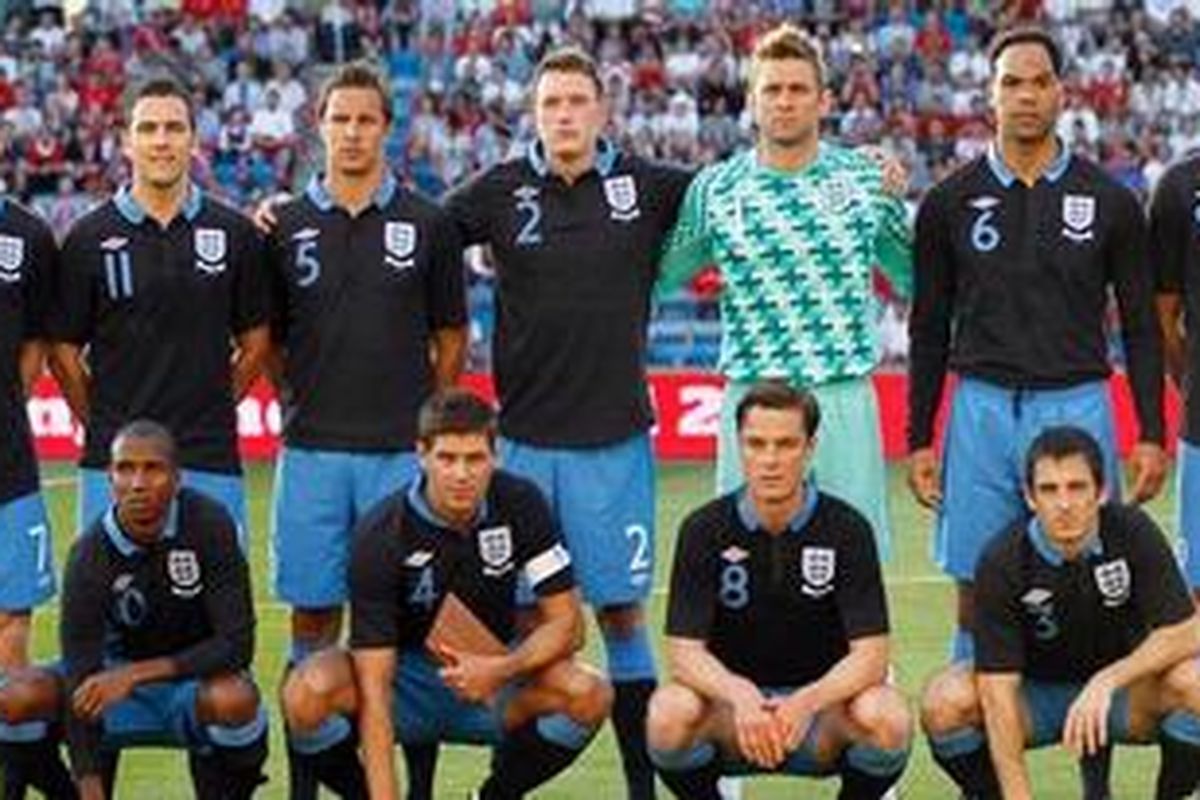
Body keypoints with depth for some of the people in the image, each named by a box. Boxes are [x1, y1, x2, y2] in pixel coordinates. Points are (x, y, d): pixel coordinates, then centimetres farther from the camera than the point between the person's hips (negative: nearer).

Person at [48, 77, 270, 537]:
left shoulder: (235, 234, 5)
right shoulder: (89, 239, 2)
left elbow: (256, 342, 12)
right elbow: (63, 351, 5)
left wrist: (209, 407, 7)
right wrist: (104, 423, 4)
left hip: (211, 459, 1)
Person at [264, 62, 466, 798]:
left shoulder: (428, 226, 5)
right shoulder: (285, 227, 7)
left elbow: (452, 338, 9)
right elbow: (268, 340, 13)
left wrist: (428, 420, 3)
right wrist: (305, 400, 4)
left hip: (402, 452, -1)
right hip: (312, 452, 1)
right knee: (313, 613, 3)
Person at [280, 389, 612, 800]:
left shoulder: (520, 504, -14)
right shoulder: (381, 534, -24)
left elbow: (567, 622, -10)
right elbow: (374, 690, -27)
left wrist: (501, 669, -30)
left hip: (491, 684, 2)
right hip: (406, 679, -2)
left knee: (590, 695, -28)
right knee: (309, 692, -34)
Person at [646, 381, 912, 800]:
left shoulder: (847, 529, -9)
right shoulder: (705, 529, -7)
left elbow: (871, 654, -15)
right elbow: (684, 650, -12)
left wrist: (807, 703, -35)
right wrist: (740, 695, -34)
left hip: (822, 707, 0)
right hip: (734, 704, 0)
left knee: (886, 718, -32)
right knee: (670, 715, -32)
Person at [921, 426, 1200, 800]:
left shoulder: (1133, 533, -19)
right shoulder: (1003, 560, -23)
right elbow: (998, 688, -26)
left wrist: (1105, 682, -35)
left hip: (1122, 688, 1)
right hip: (1034, 694, -1)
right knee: (945, 703, -30)